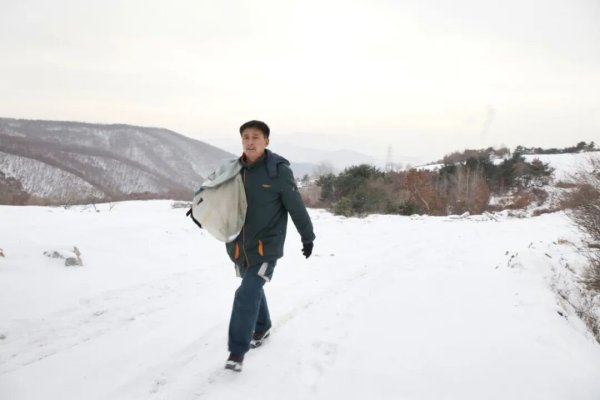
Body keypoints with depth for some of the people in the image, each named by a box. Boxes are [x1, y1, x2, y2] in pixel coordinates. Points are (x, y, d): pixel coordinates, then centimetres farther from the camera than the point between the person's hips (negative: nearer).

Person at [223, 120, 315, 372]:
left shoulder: (278, 171, -14)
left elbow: (296, 207, -6)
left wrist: (308, 237, 1)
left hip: (267, 246, -5)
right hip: (239, 246, 5)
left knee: (247, 294, -13)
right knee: (253, 290, 21)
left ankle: (237, 350, -1)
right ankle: (261, 328, 46)